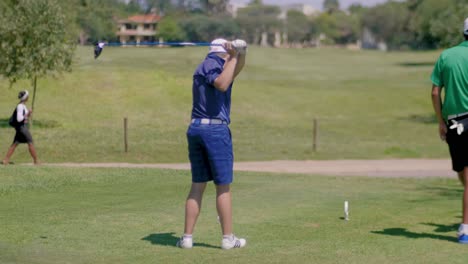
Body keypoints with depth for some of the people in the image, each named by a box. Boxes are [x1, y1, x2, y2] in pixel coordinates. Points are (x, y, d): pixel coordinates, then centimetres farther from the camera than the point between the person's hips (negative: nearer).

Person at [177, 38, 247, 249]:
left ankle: (187, 237, 5)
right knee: (223, 187, -1)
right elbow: (221, 84, -26)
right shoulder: (211, 64, -7)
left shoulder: (205, 66, 19)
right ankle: (228, 238, 2)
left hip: (195, 129, 8)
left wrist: (240, 54, 3)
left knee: (197, 185, 9)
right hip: (215, 129, -8)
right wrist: (233, 57, -19)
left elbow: (233, 72, 20)